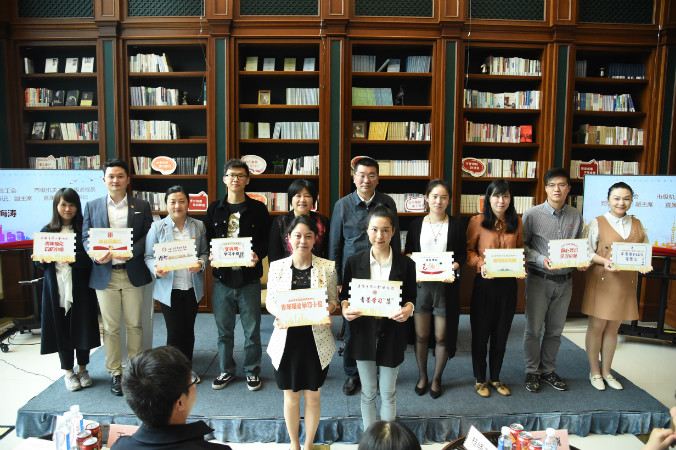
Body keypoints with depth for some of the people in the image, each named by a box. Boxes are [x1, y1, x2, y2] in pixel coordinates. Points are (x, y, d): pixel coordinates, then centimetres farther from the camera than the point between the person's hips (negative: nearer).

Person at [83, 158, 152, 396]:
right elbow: (86, 237, 6)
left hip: (133, 273, 0)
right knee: (110, 328, 7)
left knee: (134, 324, 8)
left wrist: (131, 251, -18)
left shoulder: (141, 206, 5)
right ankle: (115, 373, 19)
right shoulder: (92, 206, 9)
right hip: (105, 274, 1)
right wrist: (96, 255, -15)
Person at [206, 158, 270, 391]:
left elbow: (267, 240, -1)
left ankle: (252, 371, 25)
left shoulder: (258, 209, 1)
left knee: (252, 330, 8)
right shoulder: (214, 209, 7)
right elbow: (207, 239, 9)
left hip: (249, 278, -2)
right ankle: (226, 370, 31)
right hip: (222, 278, 2)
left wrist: (258, 254, -20)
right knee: (224, 329, 14)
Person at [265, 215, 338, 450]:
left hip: (317, 341, 0)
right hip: (287, 339, 1)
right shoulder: (277, 267, -3)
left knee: (312, 396, 14)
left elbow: (333, 301, 3)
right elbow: (270, 301, 3)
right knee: (291, 396, 15)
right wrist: (280, 314, -18)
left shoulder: (328, 267, -5)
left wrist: (326, 310, -19)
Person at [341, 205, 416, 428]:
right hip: (364, 334, 1)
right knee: (368, 392, 15)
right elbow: (345, 294, 3)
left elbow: (411, 297, 2)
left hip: (392, 335, -1)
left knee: (388, 393, 13)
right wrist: (345, 308, -19)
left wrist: (408, 308, -21)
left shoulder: (405, 264, -5)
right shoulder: (354, 262, -4)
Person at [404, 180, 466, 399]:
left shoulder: (456, 225, 2)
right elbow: (407, 252, 10)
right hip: (420, 284, 1)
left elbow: (463, 254, 4)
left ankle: (436, 379, 27)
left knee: (442, 337, 6)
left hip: (446, 286, -1)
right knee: (421, 335, 9)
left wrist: (454, 266, -15)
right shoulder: (416, 224, 5)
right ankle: (422, 376, 31)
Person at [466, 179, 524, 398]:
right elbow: (468, 250, -1)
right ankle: (480, 379, 24)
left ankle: (495, 378, 31)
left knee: (501, 333, 13)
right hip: (485, 282, -3)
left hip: (508, 283, 3)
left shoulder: (516, 222, 7)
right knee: (480, 332, 6)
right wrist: (480, 265, -18)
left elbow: (520, 249, 15)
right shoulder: (478, 221, -5)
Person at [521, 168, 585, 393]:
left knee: (555, 330, 13)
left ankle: (548, 370, 29)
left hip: (565, 280, 4)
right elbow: (522, 245, -4)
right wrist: (541, 260, -19)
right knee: (534, 329, 4)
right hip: (539, 279, -3)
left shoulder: (576, 216, 5)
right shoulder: (532, 215, -6)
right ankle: (532, 372, 20)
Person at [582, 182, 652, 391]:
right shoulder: (597, 223, -3)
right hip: (602, 280, -4)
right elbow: (587, 252, -5)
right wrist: (605, 261, -21)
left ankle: (606, 371, 26)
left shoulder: (637, 224, 10)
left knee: (613, 328, 12)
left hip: (626, 282, 4)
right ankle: (594, 372, 18)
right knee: (597, 326, 2)